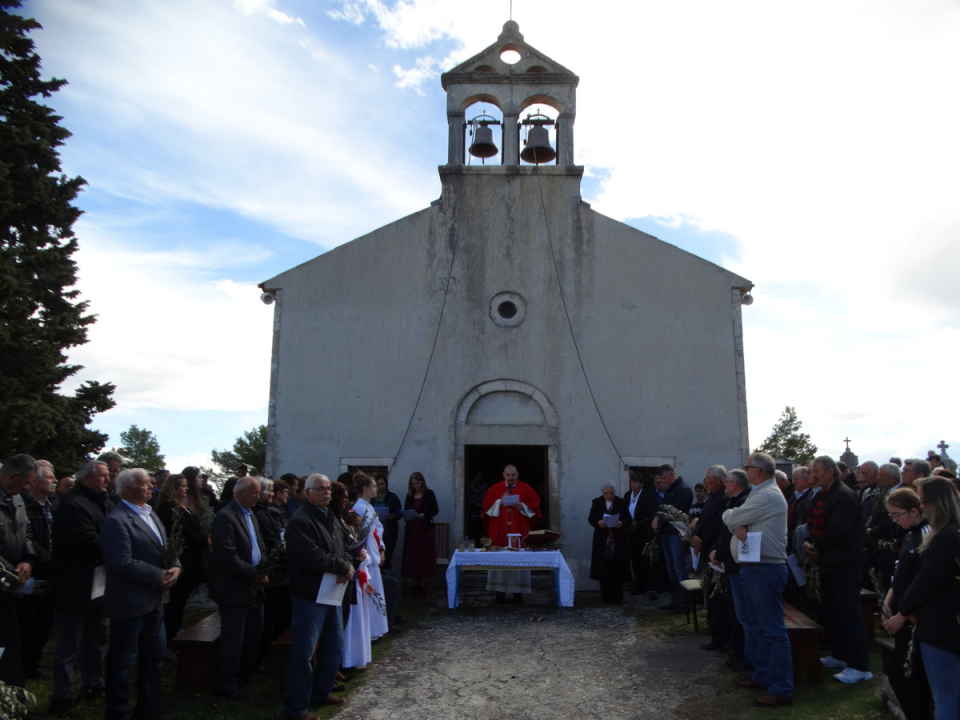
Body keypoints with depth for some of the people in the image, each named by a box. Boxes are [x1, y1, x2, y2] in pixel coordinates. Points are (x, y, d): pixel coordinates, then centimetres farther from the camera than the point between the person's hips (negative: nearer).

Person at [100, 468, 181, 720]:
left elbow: (165, 548, 14)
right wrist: (159, 576, -19)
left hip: (153, 599, 9)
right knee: (123, 661, 7)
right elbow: (123, 563, -26)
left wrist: (175, 566, -7)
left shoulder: (150, 514, 11)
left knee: (155, 655, 19)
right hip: (130, 603, -9)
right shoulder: (116, 520, -19)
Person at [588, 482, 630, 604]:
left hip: (618, 541, -1)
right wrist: (597, 522, -20)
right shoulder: (596, 502, 3)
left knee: (617, 570, 0)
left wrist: (622, 523, -21)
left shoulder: (621, 502, 2)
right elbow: (591, 519, 0)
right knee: (603, 569, 3)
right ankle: (605, 596, 13)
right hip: (602, 540, 1)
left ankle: (617, 596, 6)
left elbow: (628, 519, 1)